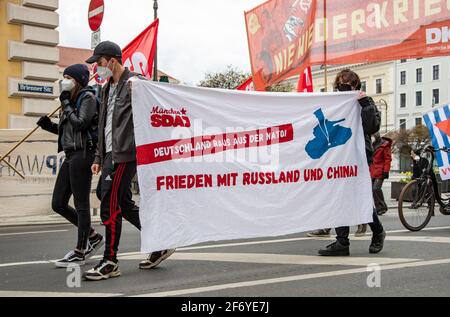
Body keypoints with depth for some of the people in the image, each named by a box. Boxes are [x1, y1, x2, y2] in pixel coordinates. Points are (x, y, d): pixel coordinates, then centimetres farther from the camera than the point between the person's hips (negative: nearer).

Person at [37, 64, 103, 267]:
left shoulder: (87, 97, -5)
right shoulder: (72, 100, 19)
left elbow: (80, 124, -18)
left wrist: (66, 104, -9)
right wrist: (49, 126, 7)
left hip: (82, 154, -9)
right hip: (70, 155, 9)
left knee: (81, 205, -3)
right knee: (58, 204, 9)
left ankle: (80, 253, 6)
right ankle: (92, 237, 22)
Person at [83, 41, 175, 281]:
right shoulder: (108, 88, 20)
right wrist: (99, 157, 20)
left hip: (124, 155, -9)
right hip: (111, 154, 9)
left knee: (110, 207, -8)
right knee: (123, 205, 12)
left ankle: (110, 263, 2)